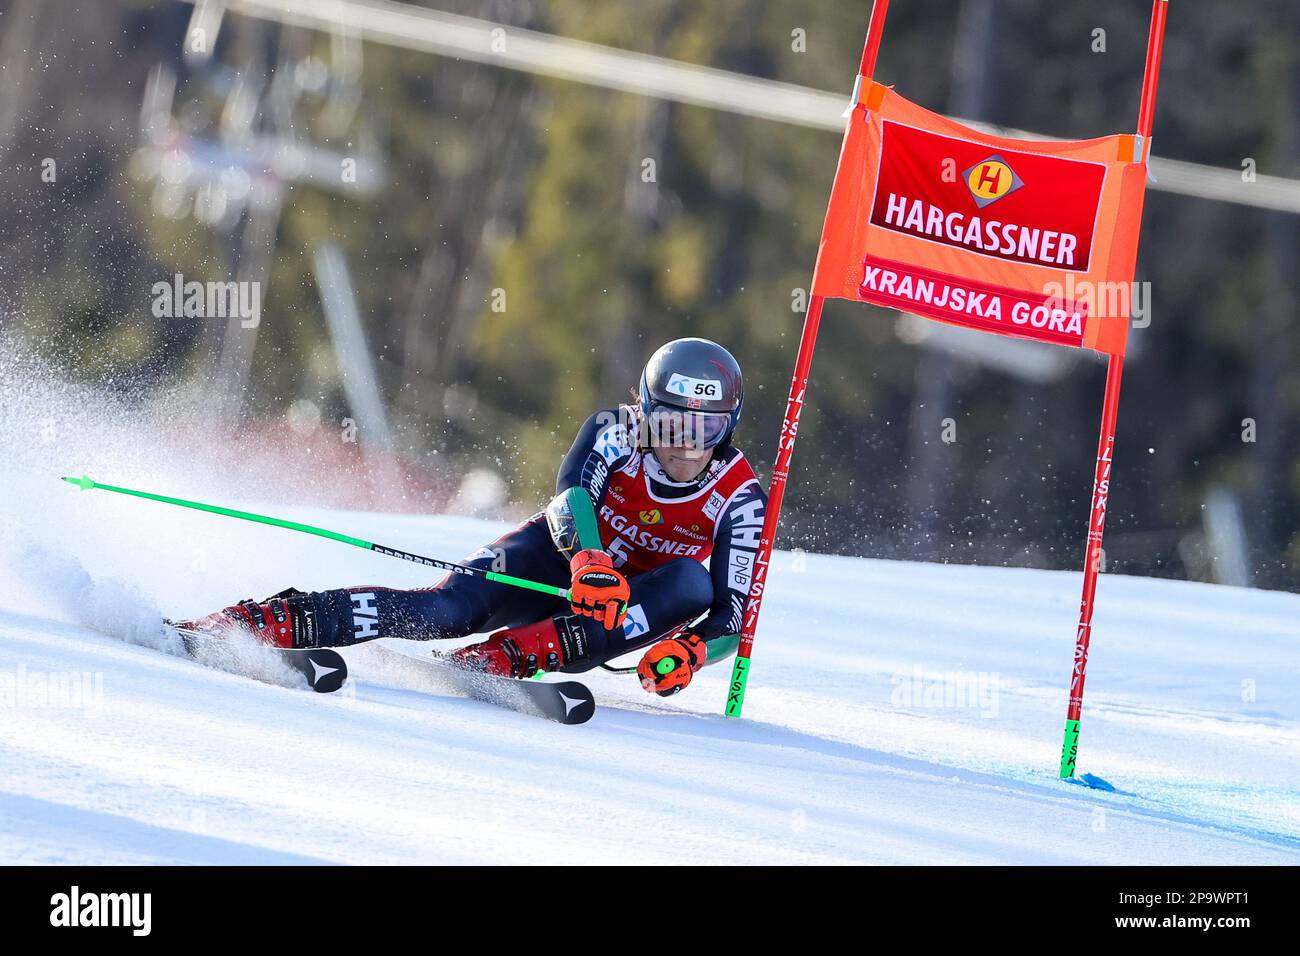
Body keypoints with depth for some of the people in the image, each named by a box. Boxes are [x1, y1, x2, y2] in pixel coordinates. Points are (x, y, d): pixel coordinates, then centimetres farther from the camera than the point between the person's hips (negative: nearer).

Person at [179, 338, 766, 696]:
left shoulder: (737, 496, -16)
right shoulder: (616, 433, -15)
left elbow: (732, 613, -21)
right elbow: (572, 497, -33)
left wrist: (690, 651, -43)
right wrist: (588, 560, -54)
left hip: (633, 605, 1)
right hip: (563, 561, -1)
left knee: (693, 585, -33)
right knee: (451, 605, -30)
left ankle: (509, 655, -43)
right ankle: (275, 621, -37)